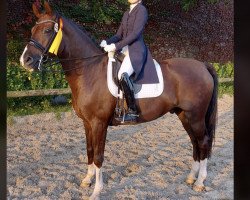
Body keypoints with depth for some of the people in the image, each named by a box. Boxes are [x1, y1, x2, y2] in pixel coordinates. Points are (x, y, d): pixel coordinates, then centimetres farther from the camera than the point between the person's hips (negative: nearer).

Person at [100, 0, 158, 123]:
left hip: (136, 51, -10)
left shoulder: (141, 10, -5)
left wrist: (116, 46, -19)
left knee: (123, 75, -35)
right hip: (124, 51, 10)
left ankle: (132, 111, -27)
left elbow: (135, 34, -15)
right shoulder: (126, 14, 19)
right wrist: (107, 42, -1)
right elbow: (119, 35, 18)